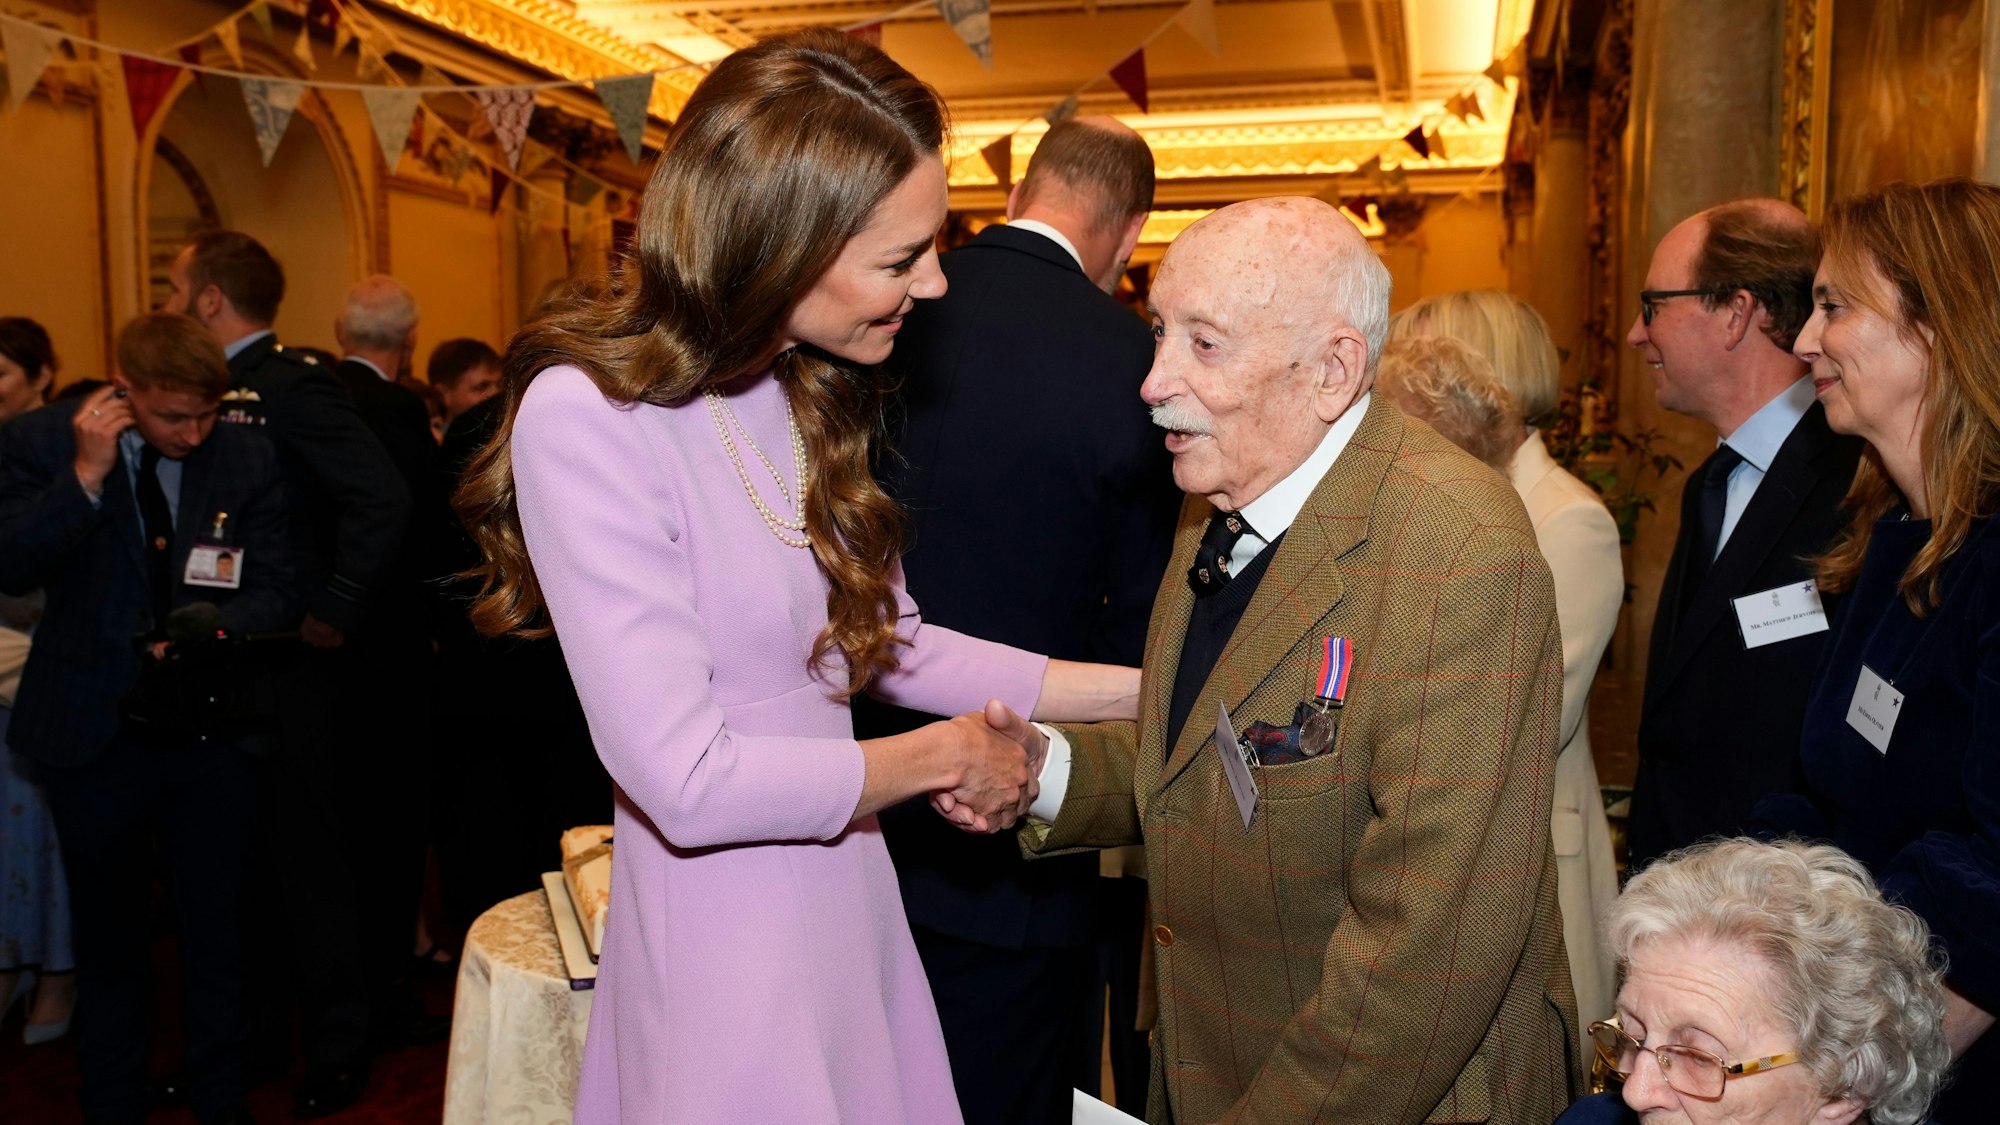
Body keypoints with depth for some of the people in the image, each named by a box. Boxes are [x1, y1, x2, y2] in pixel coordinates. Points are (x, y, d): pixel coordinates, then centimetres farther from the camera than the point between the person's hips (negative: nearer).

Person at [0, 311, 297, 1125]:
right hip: (94, 731, 0)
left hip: (212, 729, 1)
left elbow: (274, 593, -3)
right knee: (109, 935, 15)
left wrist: (213, 625, -21)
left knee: (218, 932, 10)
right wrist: (86, 476, -24)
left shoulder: (247, 456, -4)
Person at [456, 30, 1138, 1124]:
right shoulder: (589, 416, -22)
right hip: (727, 935, -7)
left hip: (848, 897, 7)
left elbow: (887, 644, 7)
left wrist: (1145, 690, 5)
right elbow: (689, 782, -24)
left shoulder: (809, 395, 4)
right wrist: (950, 755, -11)